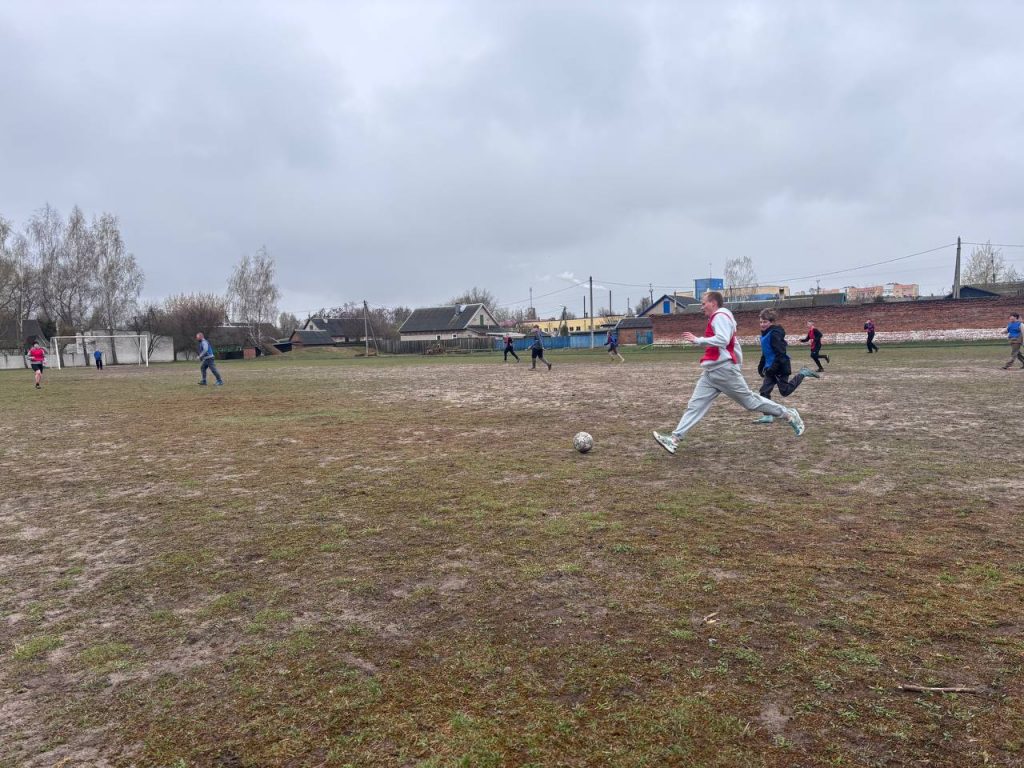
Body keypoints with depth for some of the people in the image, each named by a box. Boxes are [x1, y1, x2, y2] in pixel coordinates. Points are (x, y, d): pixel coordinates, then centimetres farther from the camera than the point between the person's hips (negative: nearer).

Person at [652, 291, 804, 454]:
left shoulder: (720, 316, -10)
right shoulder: (718, 318, 22)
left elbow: (722, 340, -26)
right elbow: (734, 345, 26)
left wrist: (697, 340, -24)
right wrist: (738, 366, 29)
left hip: (724, 369, -10)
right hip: (710, 372, 10)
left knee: (750, 401, 2)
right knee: (695, 405, -2)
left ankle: (788, 414, 19)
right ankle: (674, 439, -9)